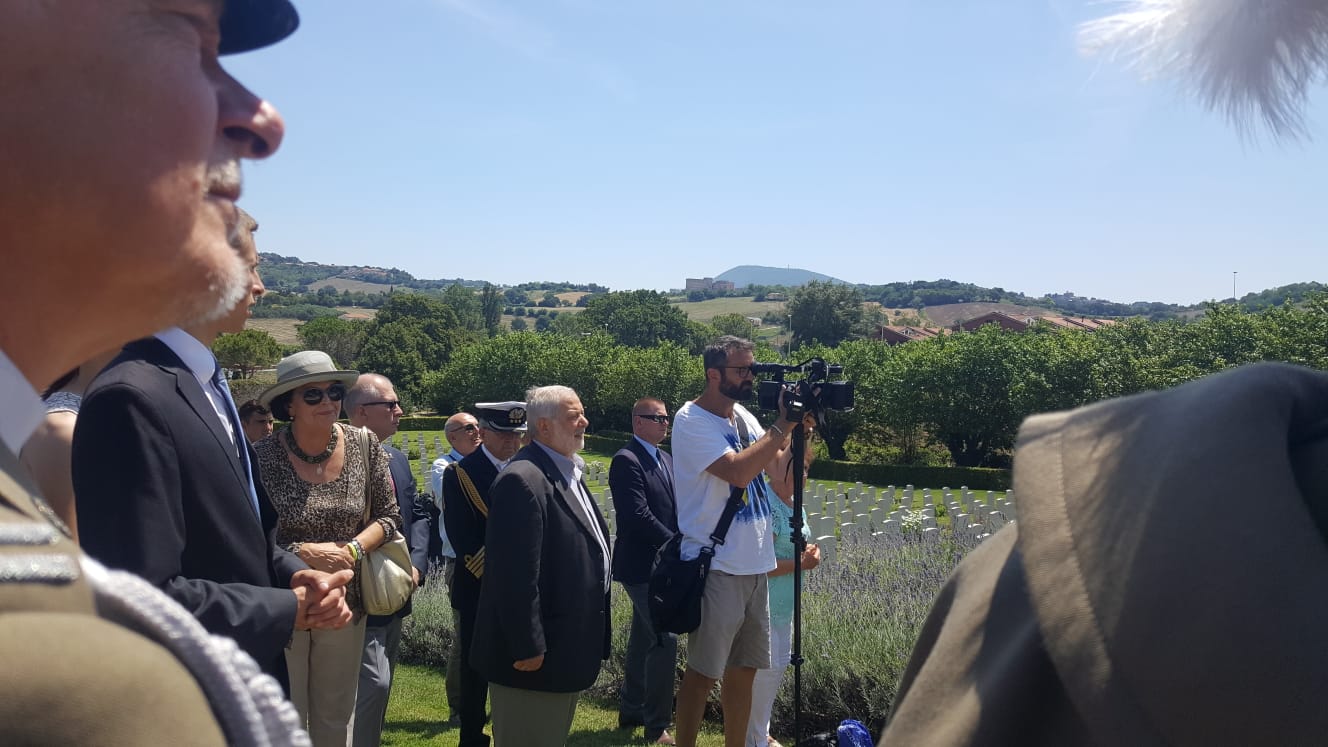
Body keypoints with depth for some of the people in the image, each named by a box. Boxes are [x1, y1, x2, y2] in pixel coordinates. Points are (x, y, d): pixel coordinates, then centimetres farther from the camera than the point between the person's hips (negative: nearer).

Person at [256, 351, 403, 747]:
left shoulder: (365, 446, -5)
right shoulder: (262, 456, -13)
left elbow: (389, 516, 3)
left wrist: (353, 549, -13)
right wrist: (303, 553, -19)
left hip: (345, 601, 3)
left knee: (336, 715, 16)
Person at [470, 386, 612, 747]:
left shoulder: (568, 471, 12)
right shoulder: (523, 480, -22)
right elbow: (517, 575, -26)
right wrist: (527, 647, -24)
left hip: (567, 645, 10)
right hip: (537, 649, -10)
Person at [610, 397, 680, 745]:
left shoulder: (666, 458, 12)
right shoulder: (626, 460, -15)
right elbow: (638, 515, -22)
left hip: (662, 563, 9)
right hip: (643, 564, -9)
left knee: (643, 638, 17)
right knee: (665, 639, -9)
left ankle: (631, 710, 30)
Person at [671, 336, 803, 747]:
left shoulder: (744, 416, 11)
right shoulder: (692, 420, -11)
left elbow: (783, 482, 8)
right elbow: (738, 472, -24)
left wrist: (799, 431, -4)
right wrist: (782, 426, -17)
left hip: (754, 566, 7)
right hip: (717, 568, -7)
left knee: (743, 670, 15)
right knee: (703, 674, 3)